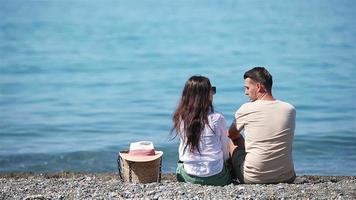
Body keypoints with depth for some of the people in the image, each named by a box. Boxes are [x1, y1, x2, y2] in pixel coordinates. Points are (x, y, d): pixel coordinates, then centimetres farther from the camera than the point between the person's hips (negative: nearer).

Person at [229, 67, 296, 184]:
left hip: (253, 178, -3)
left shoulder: (246, 109, -9)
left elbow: (232, 135, 10)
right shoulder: (290, 109, 1)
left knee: (231, 142, 21)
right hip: (286, 178, 4)